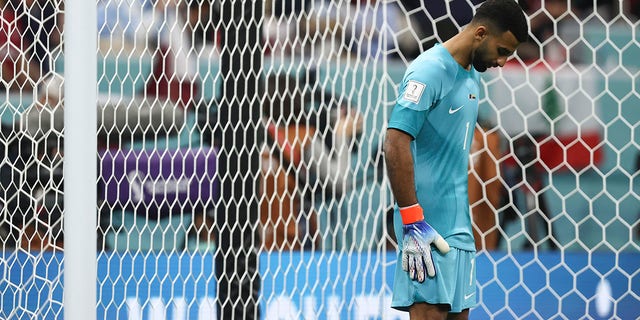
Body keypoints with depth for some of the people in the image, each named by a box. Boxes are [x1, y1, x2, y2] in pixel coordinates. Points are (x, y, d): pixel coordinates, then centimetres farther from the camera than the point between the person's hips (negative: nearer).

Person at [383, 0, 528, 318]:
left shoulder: (471, 76, 16)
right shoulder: (430, 71, -13)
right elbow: (396, 143, -19)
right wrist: (412, 222, -21)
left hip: (458, 227, 9)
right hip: (428, 228, -9)